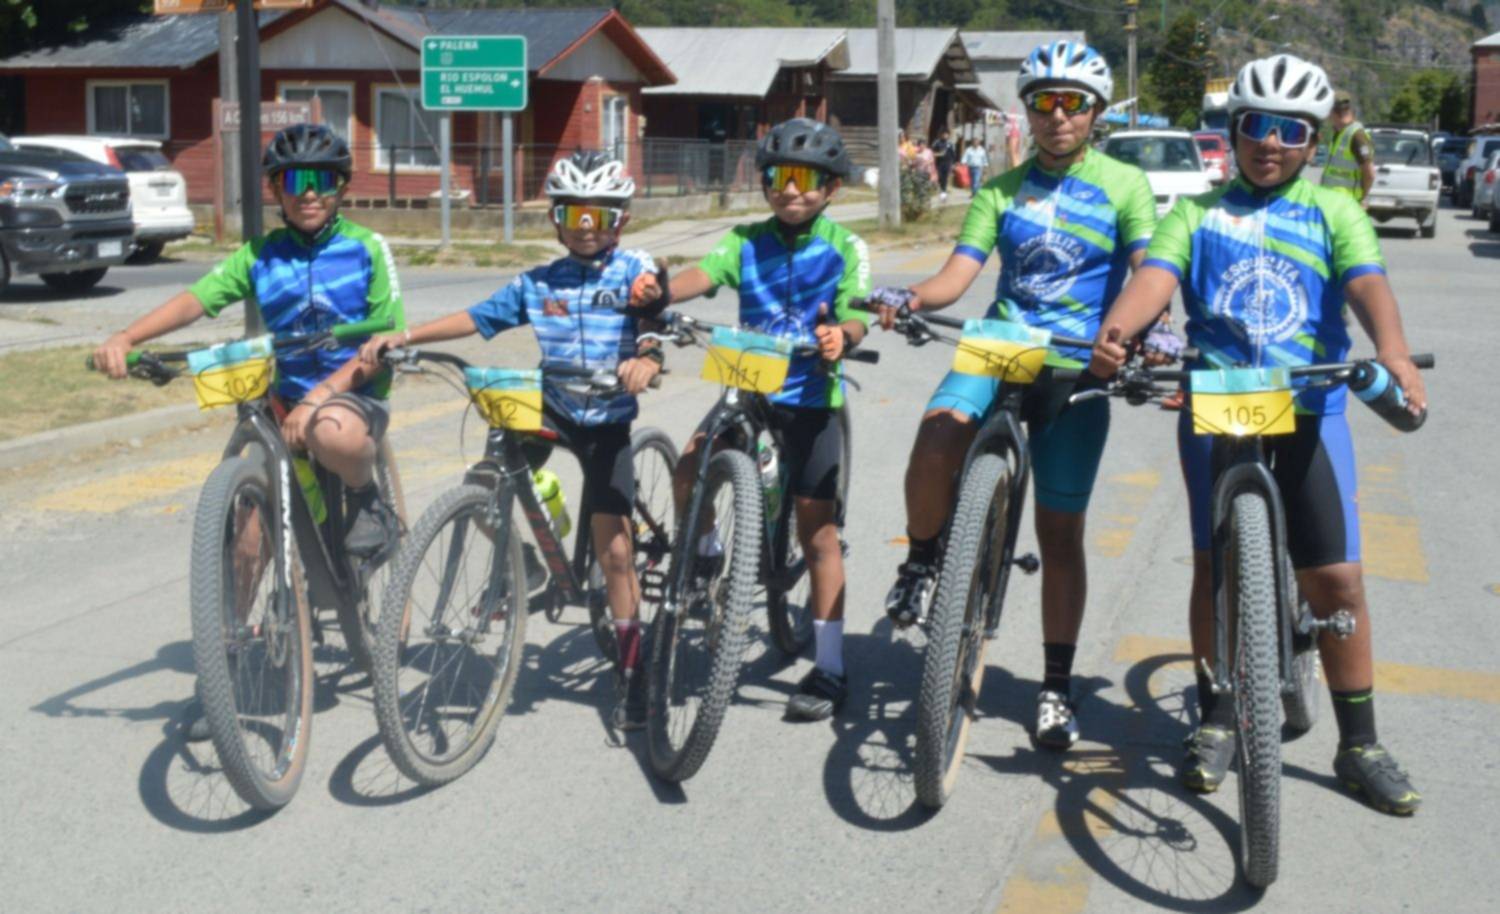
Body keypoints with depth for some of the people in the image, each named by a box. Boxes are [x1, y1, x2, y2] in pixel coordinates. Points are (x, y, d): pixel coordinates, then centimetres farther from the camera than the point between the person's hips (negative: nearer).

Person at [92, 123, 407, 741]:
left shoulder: (366, 248, -2)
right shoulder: (261, 255, 6)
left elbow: (389, 338, -9)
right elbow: (197, 298, -8)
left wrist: (322, 393, -21)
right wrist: (125, 338, -26)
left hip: (354, 394, -4)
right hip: (288, 400, 4)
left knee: (333, 434, -41)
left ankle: (370, 500, -7)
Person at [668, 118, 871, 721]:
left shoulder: (844, 248, -1)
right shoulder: (747, 241, 6)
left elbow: (855, 314, -12)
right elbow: (705, 274, -12)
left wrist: (840, 335, -37)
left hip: (811, 397, -3)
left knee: (817, 530, -1)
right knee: (689, 464, -21)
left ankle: (829, 670, 7)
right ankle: (706, 560, 10)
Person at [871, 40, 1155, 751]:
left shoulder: (1124, 184, 4)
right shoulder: (1001, 190, 10)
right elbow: (958, 274, 1)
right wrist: (911, 298, -21)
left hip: (1077, 369, -1)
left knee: (1060, 532, 3)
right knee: (938, 432, -32)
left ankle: (1057, 685, 16)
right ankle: (922, 558, -4)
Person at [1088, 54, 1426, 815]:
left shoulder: (1333, 212, 10)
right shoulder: (1198, 212, 11)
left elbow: (1367, 283, -9)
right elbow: (1156, 274, -8)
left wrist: (1392, 352, -31)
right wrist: (1115, 329, -30)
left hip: (1309, 411, 0)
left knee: (1336, 579, -1)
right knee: (1215, 565, 3)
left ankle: (1359, 744, 13)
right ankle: (1216, 721, 21)